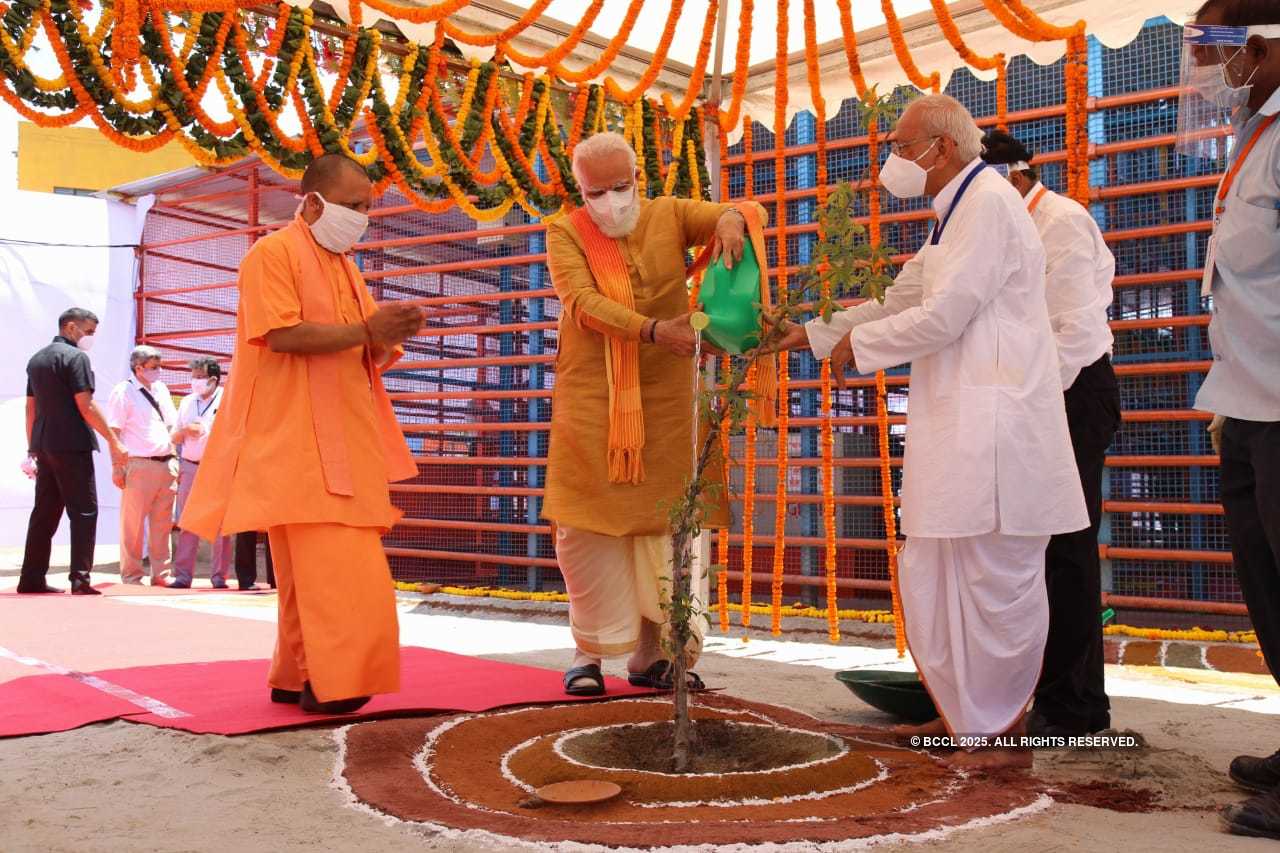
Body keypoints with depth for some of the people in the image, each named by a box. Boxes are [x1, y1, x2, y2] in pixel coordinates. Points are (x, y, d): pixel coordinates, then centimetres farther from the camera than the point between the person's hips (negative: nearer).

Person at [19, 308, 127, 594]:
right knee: (83, 511, -5)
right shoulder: (76, 357, -9)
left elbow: (31, 408, 18)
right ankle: (80, 579, -10)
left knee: (45, 512, 11)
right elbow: (86, 406, -15)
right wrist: (113, 440, -12)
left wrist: (32, 448, 21)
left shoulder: (37, 359, 17)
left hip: (44, 446, 8)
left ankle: (32, 578, 12)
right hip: (72, 445, -8)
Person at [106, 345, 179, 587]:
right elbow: (114, 432, -8)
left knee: (163, 522, 9)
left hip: (166, 464, 7)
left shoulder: (161, 390, 17)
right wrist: (117, 466, -14)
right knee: (133, 523, -2)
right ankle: (131, 576, 6)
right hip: (138, 465, -6)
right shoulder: (123, 392, -4)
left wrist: (175, 461, 12)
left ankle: (160, 574, 16)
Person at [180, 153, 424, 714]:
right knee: (329, 567, -13)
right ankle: (331, 679, -10)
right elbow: (282, 335, -18)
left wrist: (389, 337, -3)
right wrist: (365, 330, -18)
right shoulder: (274, 253, -4)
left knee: (317, 569, 8)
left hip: (343, 439, 8)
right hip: (298, 437, -8)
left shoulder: (345, 267, 21)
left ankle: (299, 676, 15)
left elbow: (365, 354, 19)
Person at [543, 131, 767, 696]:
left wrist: (732, 217, -25)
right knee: (590, 522, -1)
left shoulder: (671, 215, 6)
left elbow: (752, 211, 0)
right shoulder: (566, 234, 1)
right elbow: (582, 302, -14)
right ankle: (589, 652, 11)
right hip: (590, 401, -1)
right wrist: (651, 330, -29)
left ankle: (651, 654, 10)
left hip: (664, 400, 2)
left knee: (663, 520, 1)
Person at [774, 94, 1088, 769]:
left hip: (995, 430, -11)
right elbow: (901, 303, 25)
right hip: (958, 430, 11)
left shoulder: (989, 204, -11)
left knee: (997, 580, -1)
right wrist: (813, 334, 21)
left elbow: (943, 315, -18)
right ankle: (966, 711, 28)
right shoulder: (955, 215, 22)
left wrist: (858, 343, -5)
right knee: (931, 576, 15)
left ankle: (1004, 732, 11)